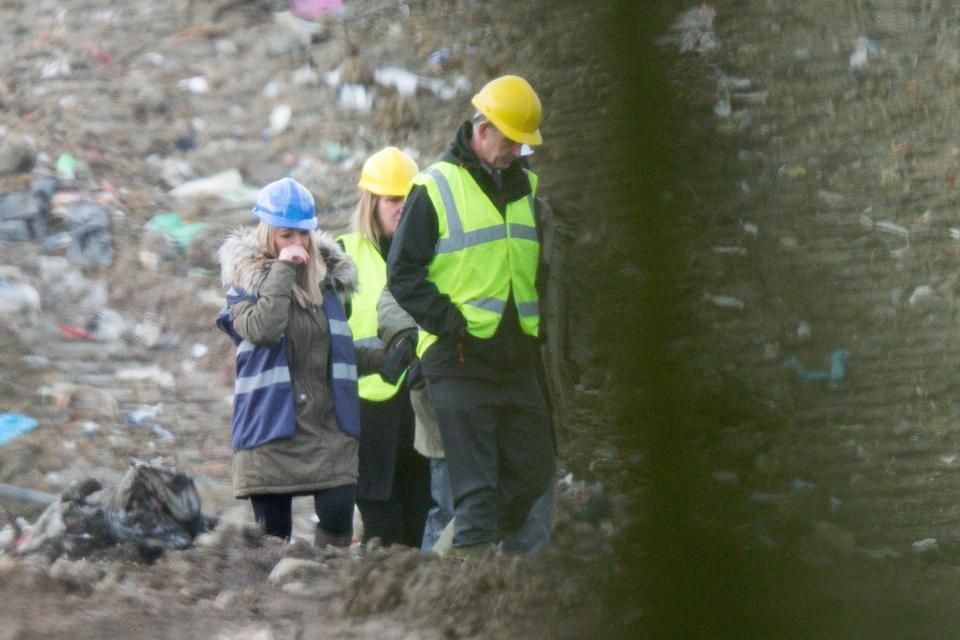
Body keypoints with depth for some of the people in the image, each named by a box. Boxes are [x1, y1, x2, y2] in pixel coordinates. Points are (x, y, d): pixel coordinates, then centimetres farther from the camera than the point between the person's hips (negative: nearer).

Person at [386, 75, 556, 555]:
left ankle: (475, 547, 21)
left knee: (533, 471, 7)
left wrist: (534, 328, 9)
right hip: (460, 361, -6)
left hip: (517, 361, 6)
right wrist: (452, 325, -15)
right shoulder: (435, 188, -5)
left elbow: (540, 264, 25)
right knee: (475, 484, -8)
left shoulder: (525, 187, 15)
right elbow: (402, 274, -6)